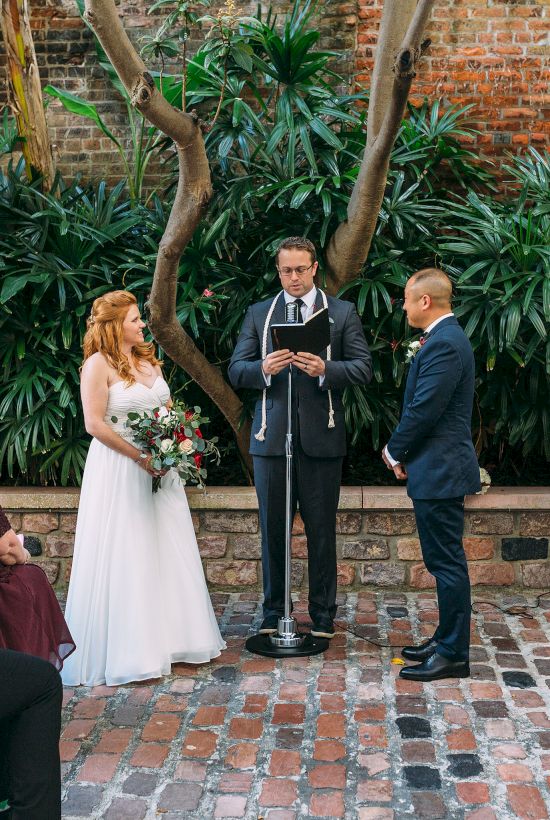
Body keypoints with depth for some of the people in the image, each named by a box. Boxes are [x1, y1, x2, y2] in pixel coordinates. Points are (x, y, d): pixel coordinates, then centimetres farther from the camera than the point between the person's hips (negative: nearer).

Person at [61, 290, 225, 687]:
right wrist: (139, 456, -18)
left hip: (158, 466, 7)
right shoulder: (99, 364, -10)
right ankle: (127, 650, 10)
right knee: (123, 558, -1)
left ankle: (172, 636, 24)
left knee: (168, 553, 11)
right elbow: (95, 424, -16)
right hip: (119, 471, -7)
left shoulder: (149, 360, 12)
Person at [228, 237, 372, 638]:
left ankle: (323, 615, 19)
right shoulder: (258, 314, 10)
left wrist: (325, 369, -20)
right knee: (272, 527, 8)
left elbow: (363, 368, -1)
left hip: (321, 436, -1)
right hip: (272, 435, 2)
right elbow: (236, 370, 5)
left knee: (321, 529, 6)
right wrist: (263, 369, -17)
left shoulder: (342, 312, 6)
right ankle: (273, 612, 22)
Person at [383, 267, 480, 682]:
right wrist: (404, 452, 9)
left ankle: (453, 655, 9)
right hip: (439, 468, 11)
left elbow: (422, 411, -21)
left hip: (440, 470, -11)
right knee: (445, 561, 17)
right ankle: (447, 640, 29)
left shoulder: (444, 344, -19)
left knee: (447, 562, -1)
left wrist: (394, 451, -6)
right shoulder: (445, 338, 15)